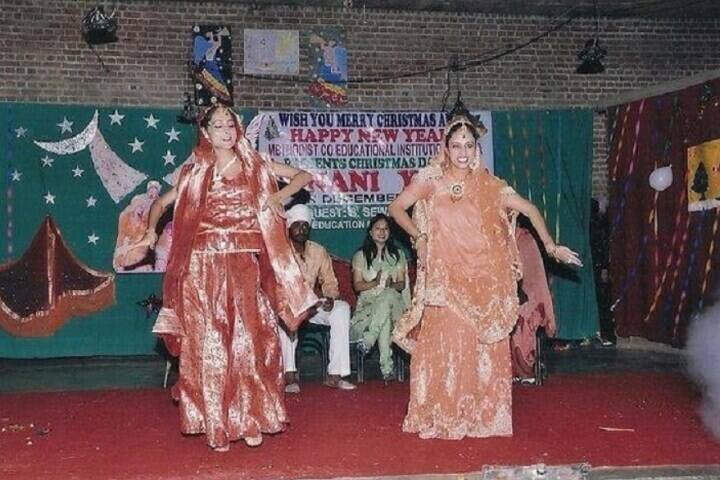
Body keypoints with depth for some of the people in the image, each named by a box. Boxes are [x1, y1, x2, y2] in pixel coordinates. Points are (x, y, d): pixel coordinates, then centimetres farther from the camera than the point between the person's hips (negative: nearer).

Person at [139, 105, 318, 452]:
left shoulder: (255, 166, 8)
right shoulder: (195, 172, 10)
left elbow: (304, 175, 11)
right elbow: (161, 203, 17)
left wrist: (279, 195, -5)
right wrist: (151, 230, -1)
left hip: (243, 267, 0)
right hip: (204, 267, 1)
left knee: (247, 341, -3)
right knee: (209, 345, 1)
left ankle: (249, 420, 7)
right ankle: (215, 423, 9)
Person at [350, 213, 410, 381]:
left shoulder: (398, 255, 17)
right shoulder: (360, 255, 12)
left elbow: (402, 284, 8)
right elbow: (357, 285, 3)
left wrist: (392, 285, -17)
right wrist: (375, 282, -16)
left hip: (393, 301, 1)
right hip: (368, 303, -1)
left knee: (388, 295, -39)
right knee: (385, 318, -38)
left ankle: (367, 340, -42)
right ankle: (387, 367, -44)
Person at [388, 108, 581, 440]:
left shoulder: (488, 185, 4)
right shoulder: (431, 181, 2)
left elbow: (529, 210, 5)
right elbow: (396, 208, 7)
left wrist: (550, 246, -1)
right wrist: (418, 237, -1)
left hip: (483, 281, 1)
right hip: (445, 280, -1)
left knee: (483, 347, 2)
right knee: (445, 344, -2)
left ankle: (483, 415, 14)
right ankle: (438, 418, 8)